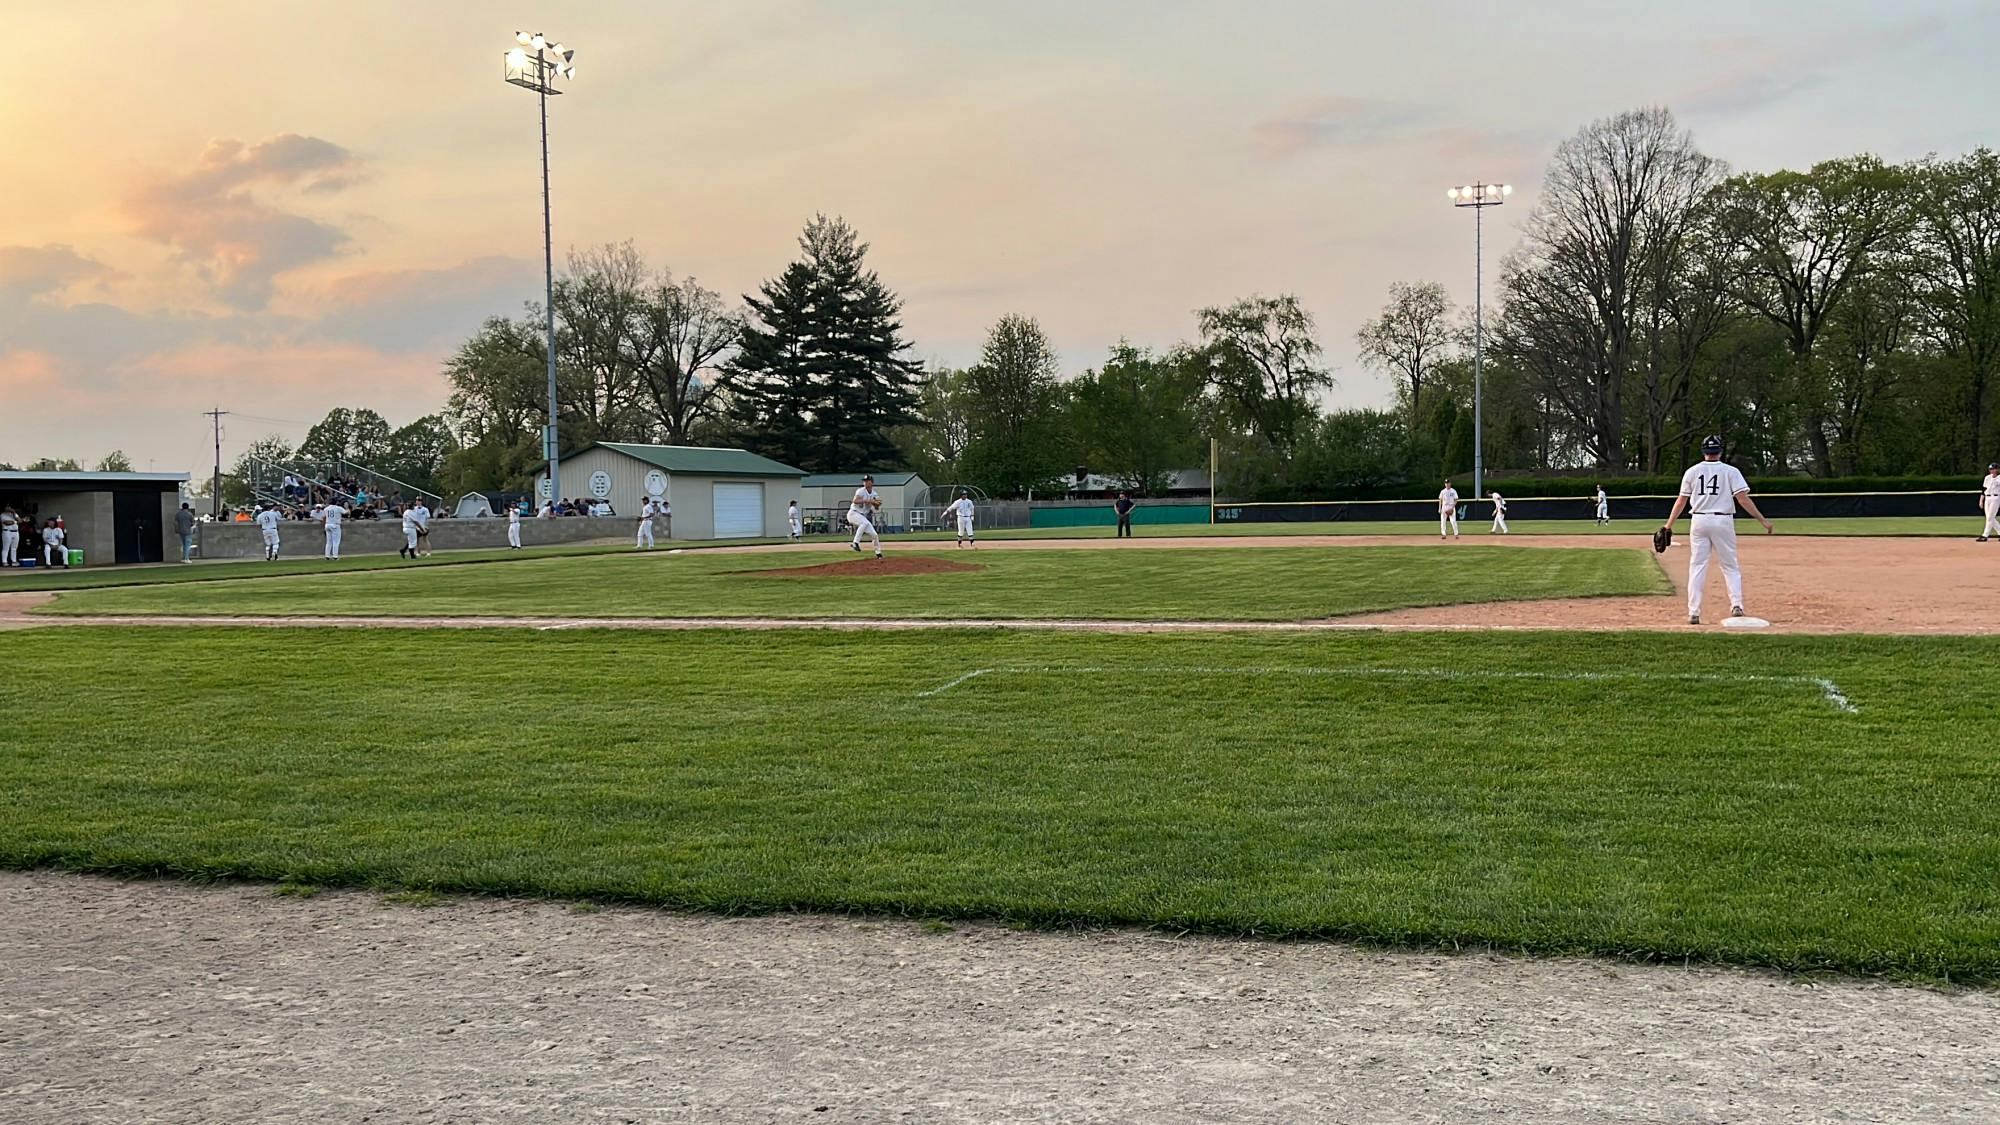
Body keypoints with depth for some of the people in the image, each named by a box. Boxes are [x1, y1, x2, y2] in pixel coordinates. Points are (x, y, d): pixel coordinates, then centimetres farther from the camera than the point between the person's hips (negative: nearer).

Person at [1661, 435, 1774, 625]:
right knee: (1730, 566, 8)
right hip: (1723, 521, -2)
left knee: (1697, 567, 4)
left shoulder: (1692, 472, 5)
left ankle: (1694, 612, -1)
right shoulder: (1730, 471, -2)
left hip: (1699, 522, 2)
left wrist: (1668, 526, 12)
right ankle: (1736, 605, -6)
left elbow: (1681, 501, 6)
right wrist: (1763, 520, -6)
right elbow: (1743, 498, -9)